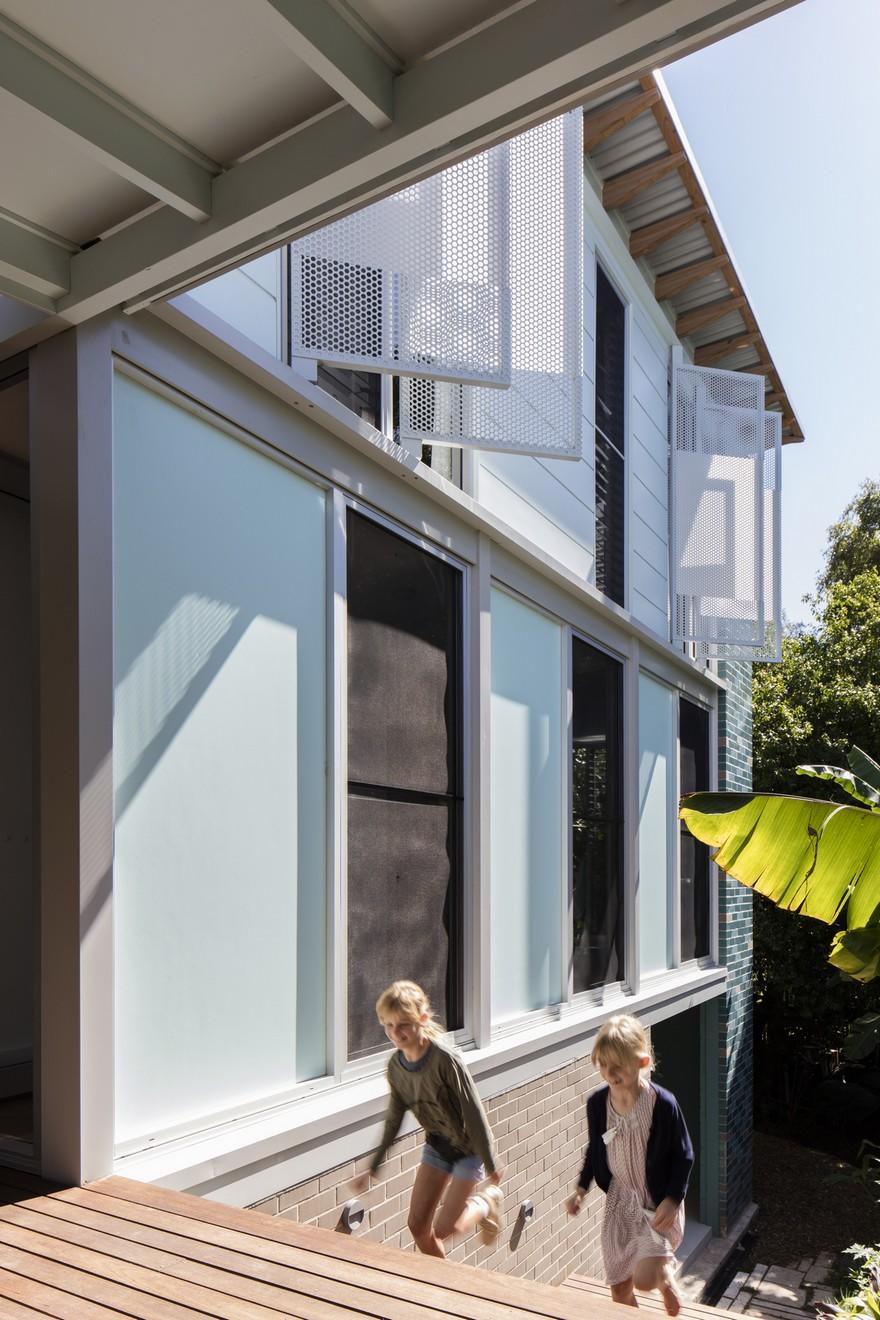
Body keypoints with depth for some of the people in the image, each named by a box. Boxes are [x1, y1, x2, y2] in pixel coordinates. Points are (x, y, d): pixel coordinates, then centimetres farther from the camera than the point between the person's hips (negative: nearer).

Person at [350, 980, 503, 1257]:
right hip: (437, 1144, 6)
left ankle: (486, 1202, 25)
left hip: (468, 1148, -6)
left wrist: (491, 1166, -16)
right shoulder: (396, 1065, -10)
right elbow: (394, 1119, 4)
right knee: (417, 1225, 5)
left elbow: (474, 1113, -23)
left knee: (444, 1229, -4)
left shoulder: (444, 1060, -30)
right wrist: (372, 1168, 7)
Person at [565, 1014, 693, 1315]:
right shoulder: (596, 1103, -10)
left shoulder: (663, 1104, -23)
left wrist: (673, 1199, -17)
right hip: (619, 1201, 4)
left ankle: (666, 1273, 17)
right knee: (619, 1291, 11)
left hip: (657, 1203, -4)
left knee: (644, 1279, -18)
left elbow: (683, 1155, -11)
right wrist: (582, 1188, 1)